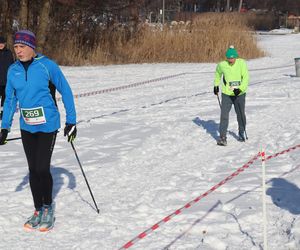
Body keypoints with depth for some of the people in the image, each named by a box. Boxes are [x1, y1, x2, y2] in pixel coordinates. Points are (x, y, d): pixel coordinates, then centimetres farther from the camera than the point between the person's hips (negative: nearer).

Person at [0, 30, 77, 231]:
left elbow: (66, 91, -4)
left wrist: (71, 121, -3)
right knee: (33, 170, 10)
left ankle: (48, 208, 17)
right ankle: (38, 211, 23)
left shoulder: (47, 65, -12)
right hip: (26, 127, 5)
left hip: (47, 126, -5)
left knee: (42, 169, -6)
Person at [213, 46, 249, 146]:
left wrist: (240, 89, -25)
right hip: (226, 94, 0)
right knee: (224, 114, -7)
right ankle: (222, 137, -3)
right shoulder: (222, 65, -8)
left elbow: (246, 78, -15)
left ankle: (241, 133, 33)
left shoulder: (241, 63, -12)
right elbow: (218, 73, 15)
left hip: (240, 94, 0)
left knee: (241, 114, 12)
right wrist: (216, 85, 20)